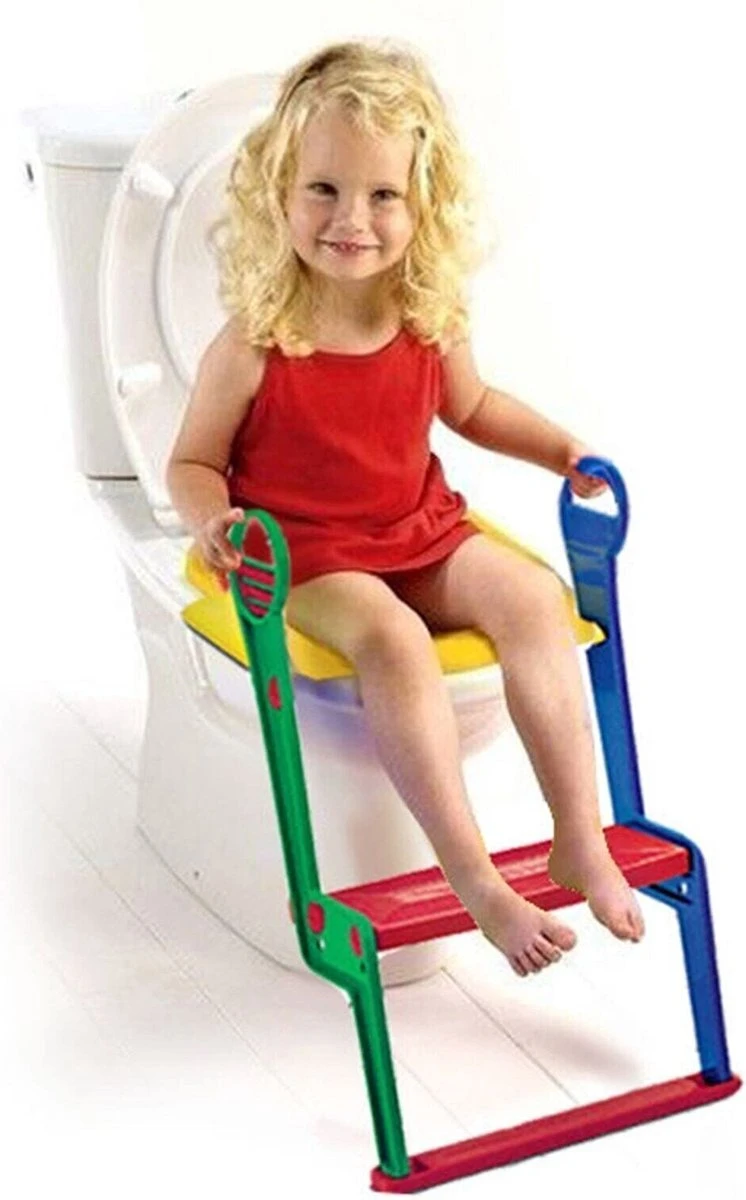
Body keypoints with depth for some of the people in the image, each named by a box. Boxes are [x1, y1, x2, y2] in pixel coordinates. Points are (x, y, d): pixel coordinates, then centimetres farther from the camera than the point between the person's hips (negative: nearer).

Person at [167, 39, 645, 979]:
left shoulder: (432, 321, -2)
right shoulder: (254, 345, -16)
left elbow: (470, 406, 19)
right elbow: (194, 462, -6)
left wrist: (561, 450, 8)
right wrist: (211, 519, -27)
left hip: (422, 531, 5)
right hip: (304, 554, -5)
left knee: (532, 598, -22)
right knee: (391, 639, -35)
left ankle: (581, 843, -17)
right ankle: (474, 881, -31)